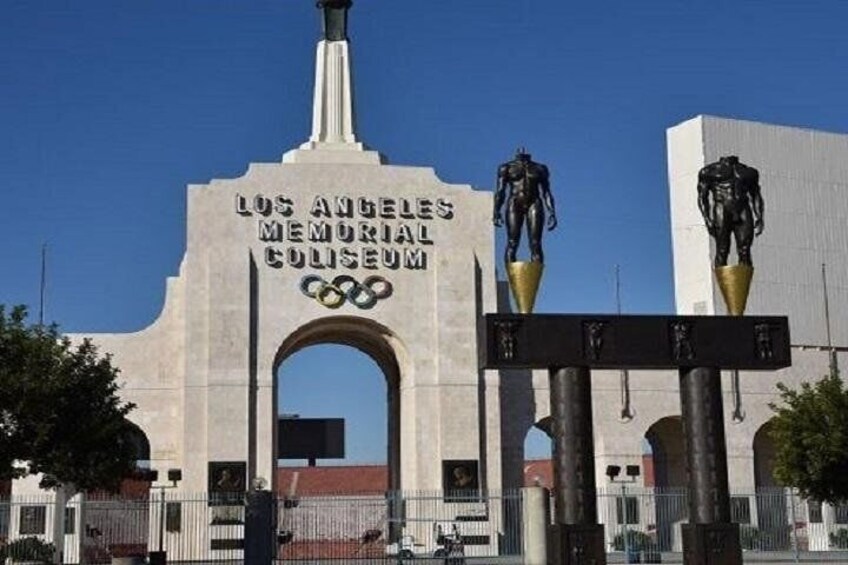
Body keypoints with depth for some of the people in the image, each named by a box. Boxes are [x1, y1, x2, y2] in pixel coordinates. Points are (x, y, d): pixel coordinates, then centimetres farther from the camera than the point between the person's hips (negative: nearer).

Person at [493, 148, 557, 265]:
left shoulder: (540, 169, 16)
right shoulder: (507, 168, 11)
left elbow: (546, 192, 13)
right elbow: (500, 191, 5)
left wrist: (552, 213, 3)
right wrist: (496, 212, -7)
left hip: (534, 205, 1)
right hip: (515, 205, -1)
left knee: (536, 244, -10)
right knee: (512, 243, -12)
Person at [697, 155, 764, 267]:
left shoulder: (747, 172, 20)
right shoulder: (710, 171, 11)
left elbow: (755, 195, 21)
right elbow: (702, 197, 6)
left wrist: (758, 218, 8)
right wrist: (707, 220, -6)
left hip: (742, 213, 2)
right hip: (721, 211, -2)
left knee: (744, 252, -7)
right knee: (722, 251, -9)